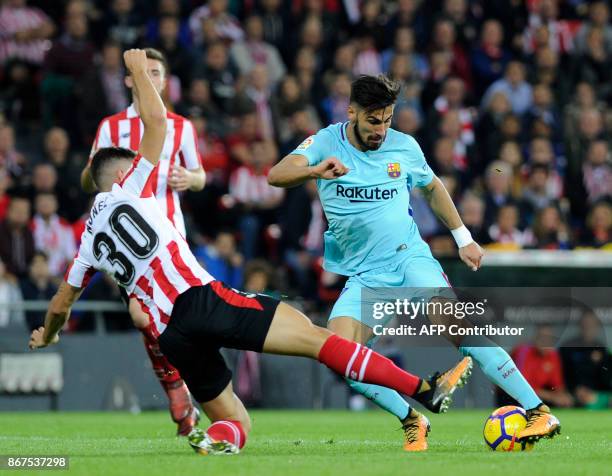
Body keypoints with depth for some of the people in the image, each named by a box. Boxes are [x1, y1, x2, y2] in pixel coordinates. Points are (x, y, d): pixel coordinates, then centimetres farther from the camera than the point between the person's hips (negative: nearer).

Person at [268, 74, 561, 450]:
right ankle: (411, 421, -1)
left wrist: (463, 237, 21)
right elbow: (277, 175, -21)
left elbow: (432, 187, 22)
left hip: (409, 257, -1)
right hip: (363, 276, 1)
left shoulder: (405, 147, 2)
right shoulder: (325, 143, -4)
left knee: (458, 330, -23)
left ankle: (539, 412, -22)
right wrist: (314, 170, -42)